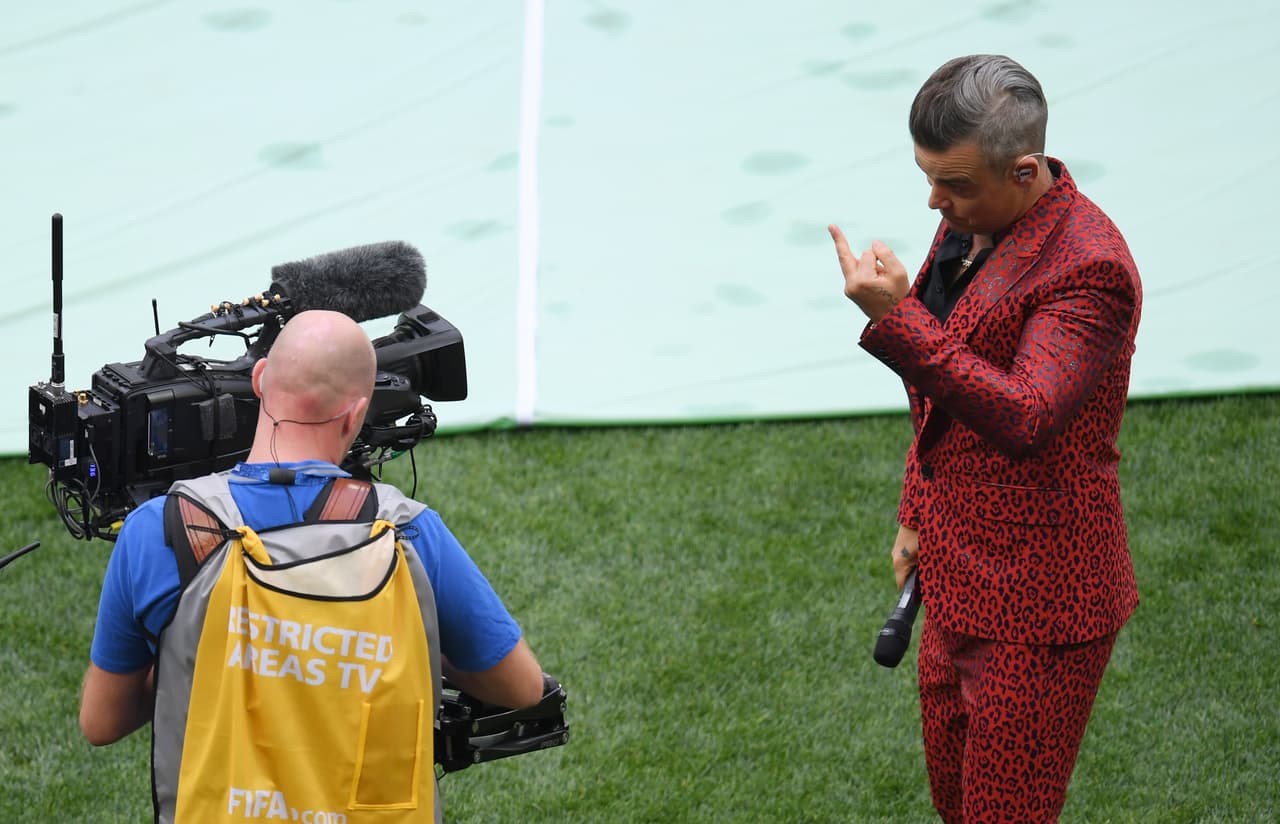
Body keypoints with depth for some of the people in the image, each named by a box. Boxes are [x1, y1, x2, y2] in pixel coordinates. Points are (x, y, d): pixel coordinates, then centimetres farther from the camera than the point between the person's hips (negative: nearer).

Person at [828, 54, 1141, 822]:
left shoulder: (1088, 268, -25)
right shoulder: (974, 227, 4)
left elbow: (1024, 418, -36)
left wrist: (896, 320, -40)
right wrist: (920, 512, 24)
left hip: (1034, 611, -9)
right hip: (964, 582, 9)